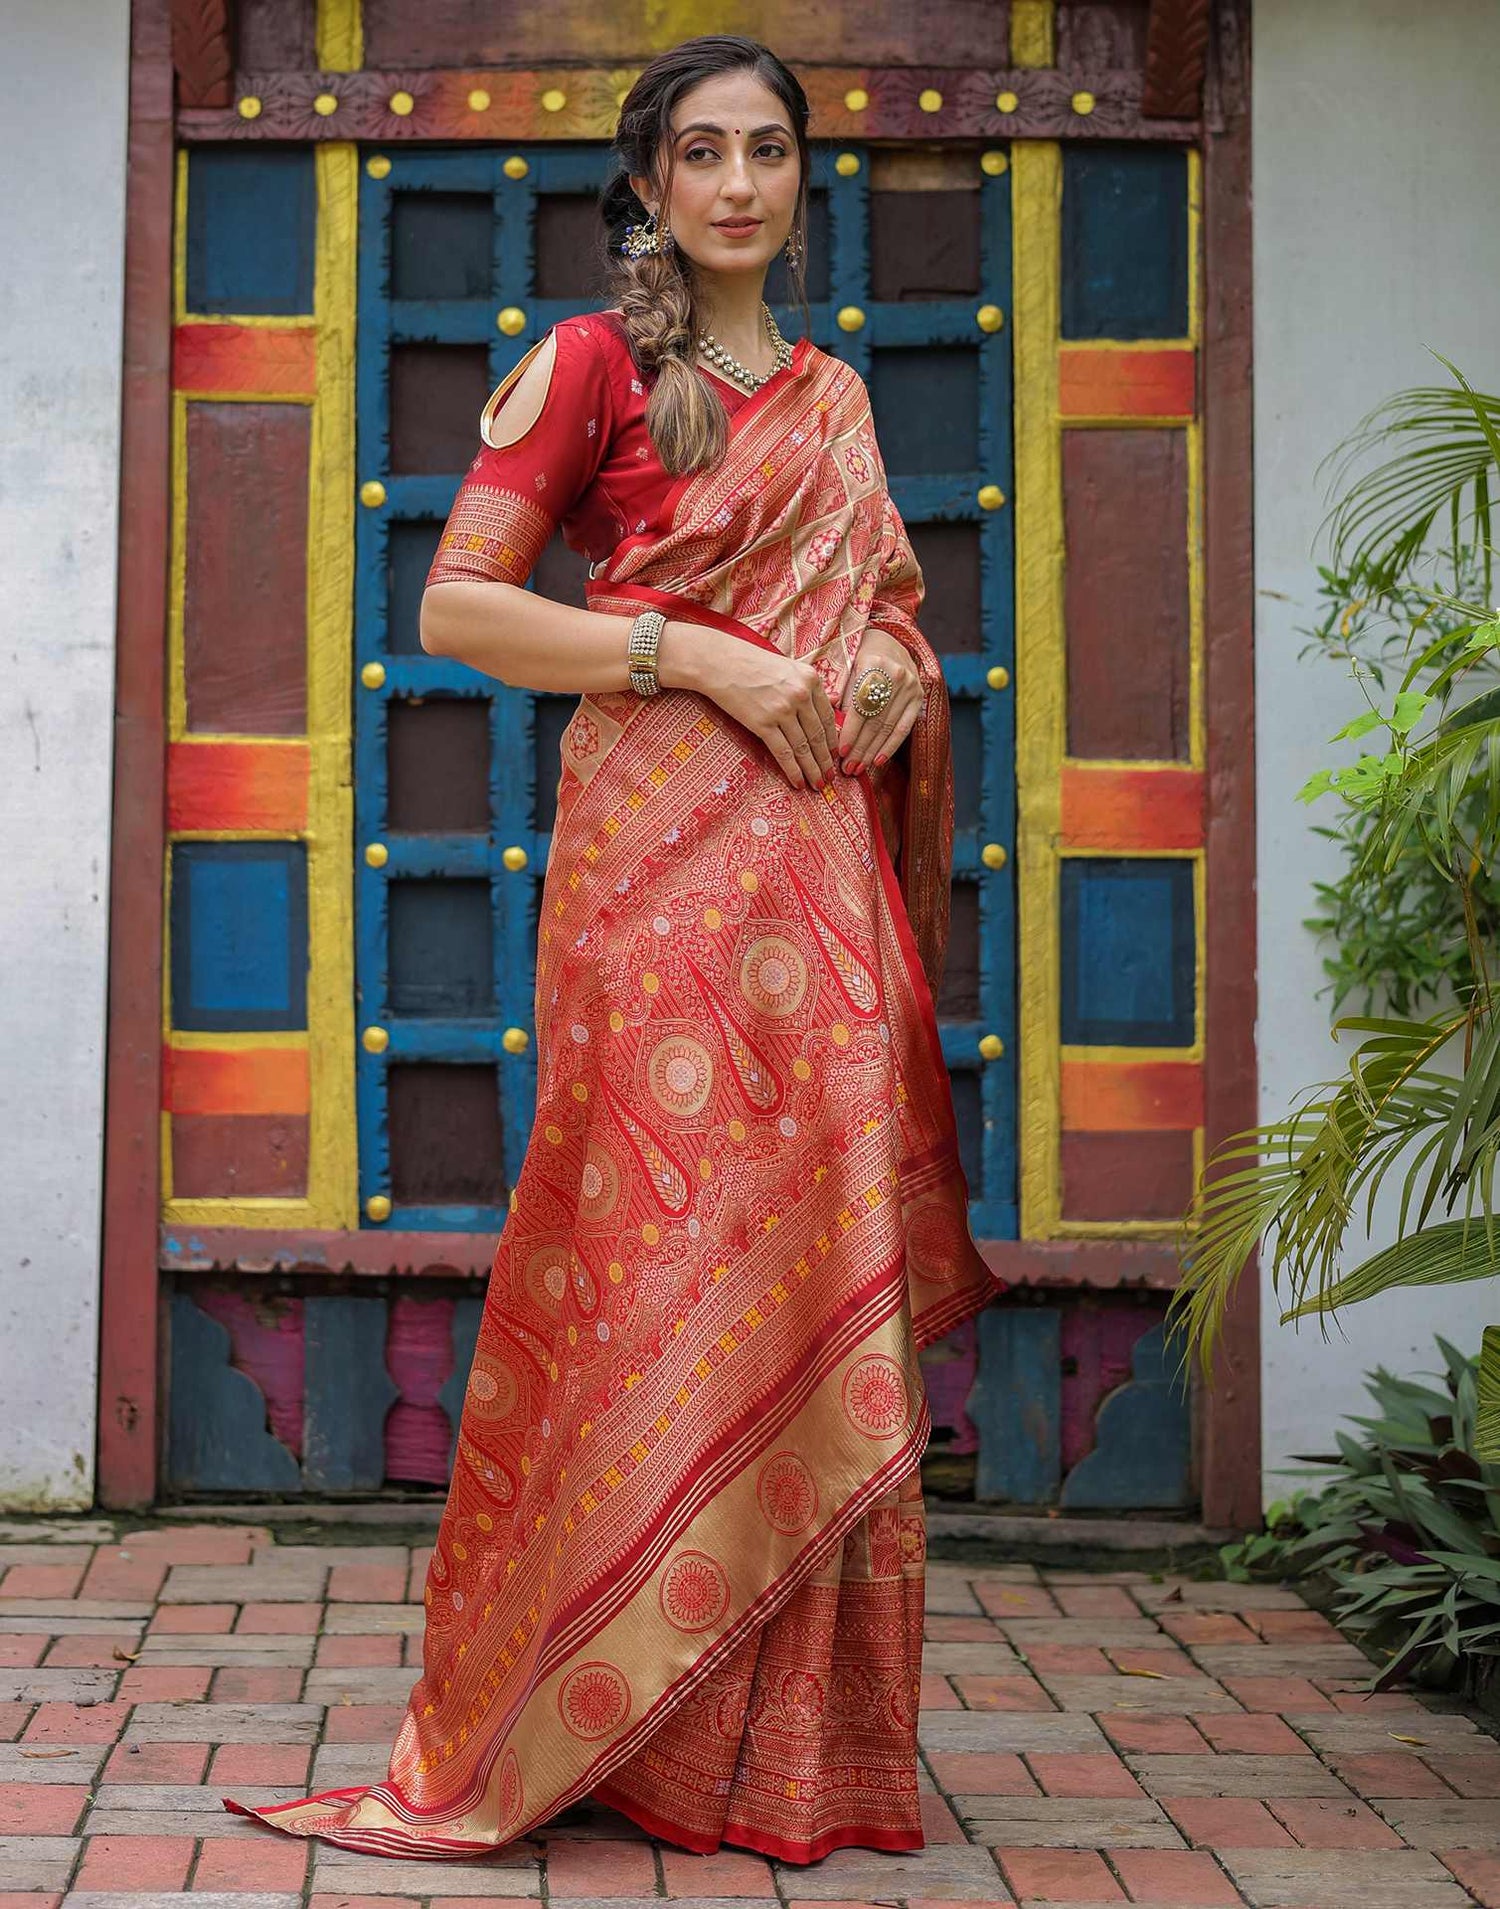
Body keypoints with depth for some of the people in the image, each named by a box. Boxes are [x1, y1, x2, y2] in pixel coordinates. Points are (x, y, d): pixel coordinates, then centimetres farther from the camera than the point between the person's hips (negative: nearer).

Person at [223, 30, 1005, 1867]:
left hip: (827, 864, 5)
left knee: (823, 1268, 3)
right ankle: (613, 1722, 5)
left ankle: (808, 1745, 12)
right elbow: (452, 608, -4)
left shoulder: (837, 396, 20)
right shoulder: (588, 365, 3)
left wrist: (895, 671, 4)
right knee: (672, 1242, -7)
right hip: (659, 850, -5)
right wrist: (697, 652, -12)